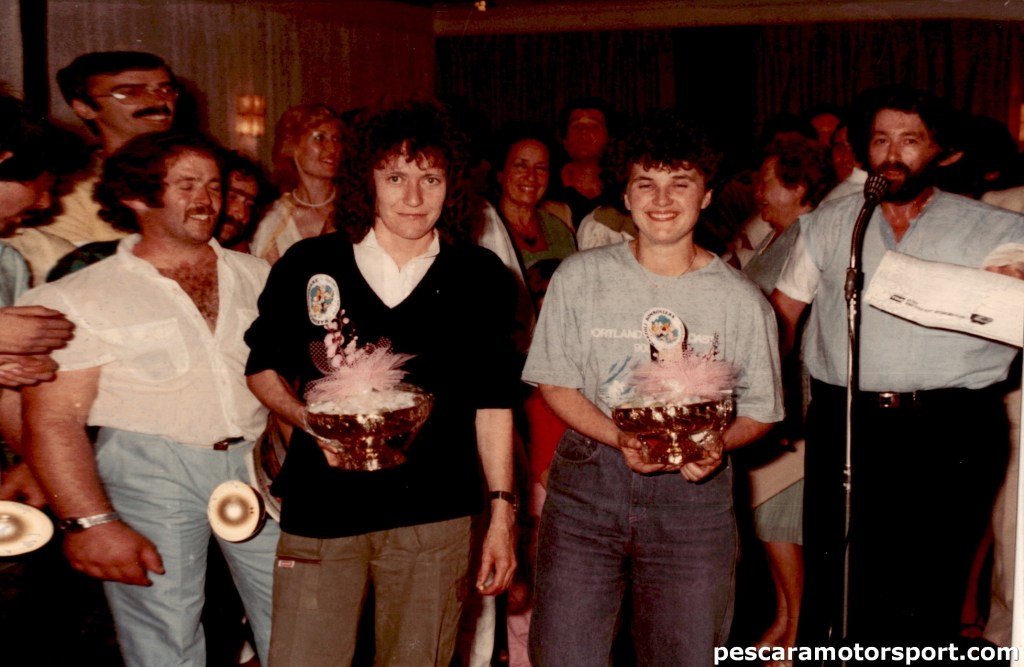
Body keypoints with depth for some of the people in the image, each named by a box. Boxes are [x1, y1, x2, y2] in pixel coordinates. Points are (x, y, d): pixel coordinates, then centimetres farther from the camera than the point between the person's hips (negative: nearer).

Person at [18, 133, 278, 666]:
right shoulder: (82, 297, -3)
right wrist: (90, 521, -16)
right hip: (151, 468, -3)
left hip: (258, 463, 4)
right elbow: (54, 420, -8)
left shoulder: (256, 276, 11)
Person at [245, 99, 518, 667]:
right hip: (320, 510, 0)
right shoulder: (308, 266, 1)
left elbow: (492, 402, 5)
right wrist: (311, 420, -9)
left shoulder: (481, 278, 2)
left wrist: (501, 513, 2)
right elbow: (263, 369, 11)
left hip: (436, 517, 1)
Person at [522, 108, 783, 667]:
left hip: (693, 493, 0)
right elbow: (554, 383, 4)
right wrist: (619, 439, -13)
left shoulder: (741, 301, 2)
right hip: (587, 481, 0)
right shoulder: (579, 278, 3)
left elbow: (760, 410, 7)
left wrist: (716, 445, -15)